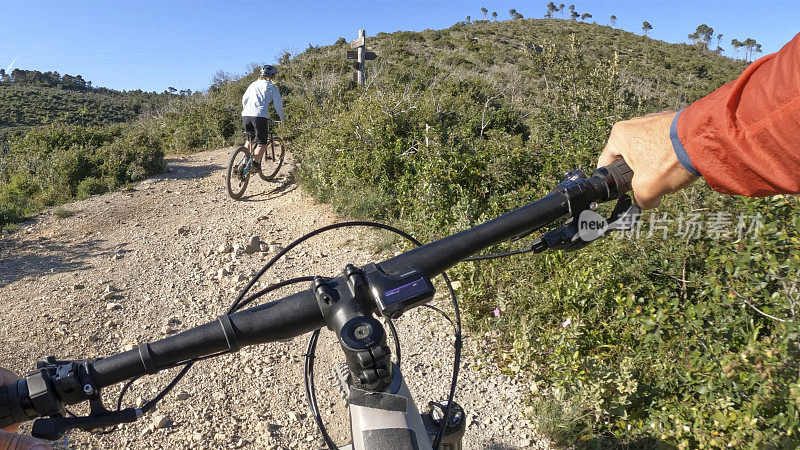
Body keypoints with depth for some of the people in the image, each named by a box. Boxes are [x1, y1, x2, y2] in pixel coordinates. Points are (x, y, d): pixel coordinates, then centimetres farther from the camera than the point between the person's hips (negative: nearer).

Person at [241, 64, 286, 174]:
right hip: (260, 116, -5)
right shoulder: (271, 87, 9)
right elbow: (278, 105, 7)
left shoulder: (253, 84, 22)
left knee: (249, 140, 22)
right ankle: (255, 161, -17)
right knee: (262, 142, 3)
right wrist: (283, 118, 20)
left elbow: (244, 99, 23)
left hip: (246, 115, 5)